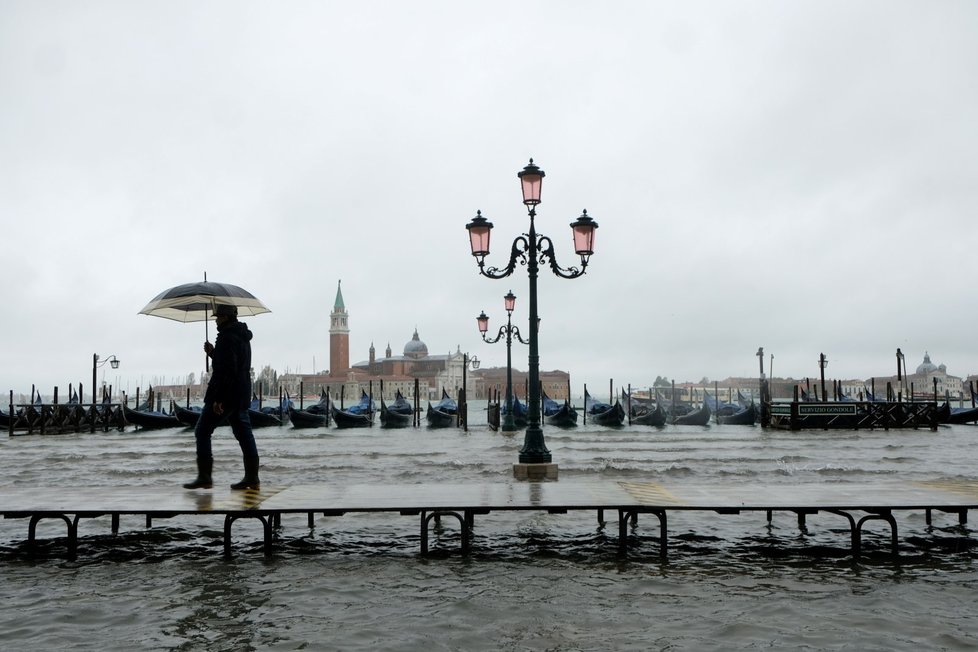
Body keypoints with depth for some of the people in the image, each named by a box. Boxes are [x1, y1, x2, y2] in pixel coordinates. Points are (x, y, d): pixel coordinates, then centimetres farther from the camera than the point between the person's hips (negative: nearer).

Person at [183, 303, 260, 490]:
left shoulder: (227, 338, -16)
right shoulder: (243, 337, 16)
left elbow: (227, 371, -23)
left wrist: (218, 398, -23)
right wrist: (213, 353, 15)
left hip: (225, 395, -9)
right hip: (241, 396, 10)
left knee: (202, 432, 2)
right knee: (244, 434, 8)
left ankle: (204, 477, 2)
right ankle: (252, 478, 8)